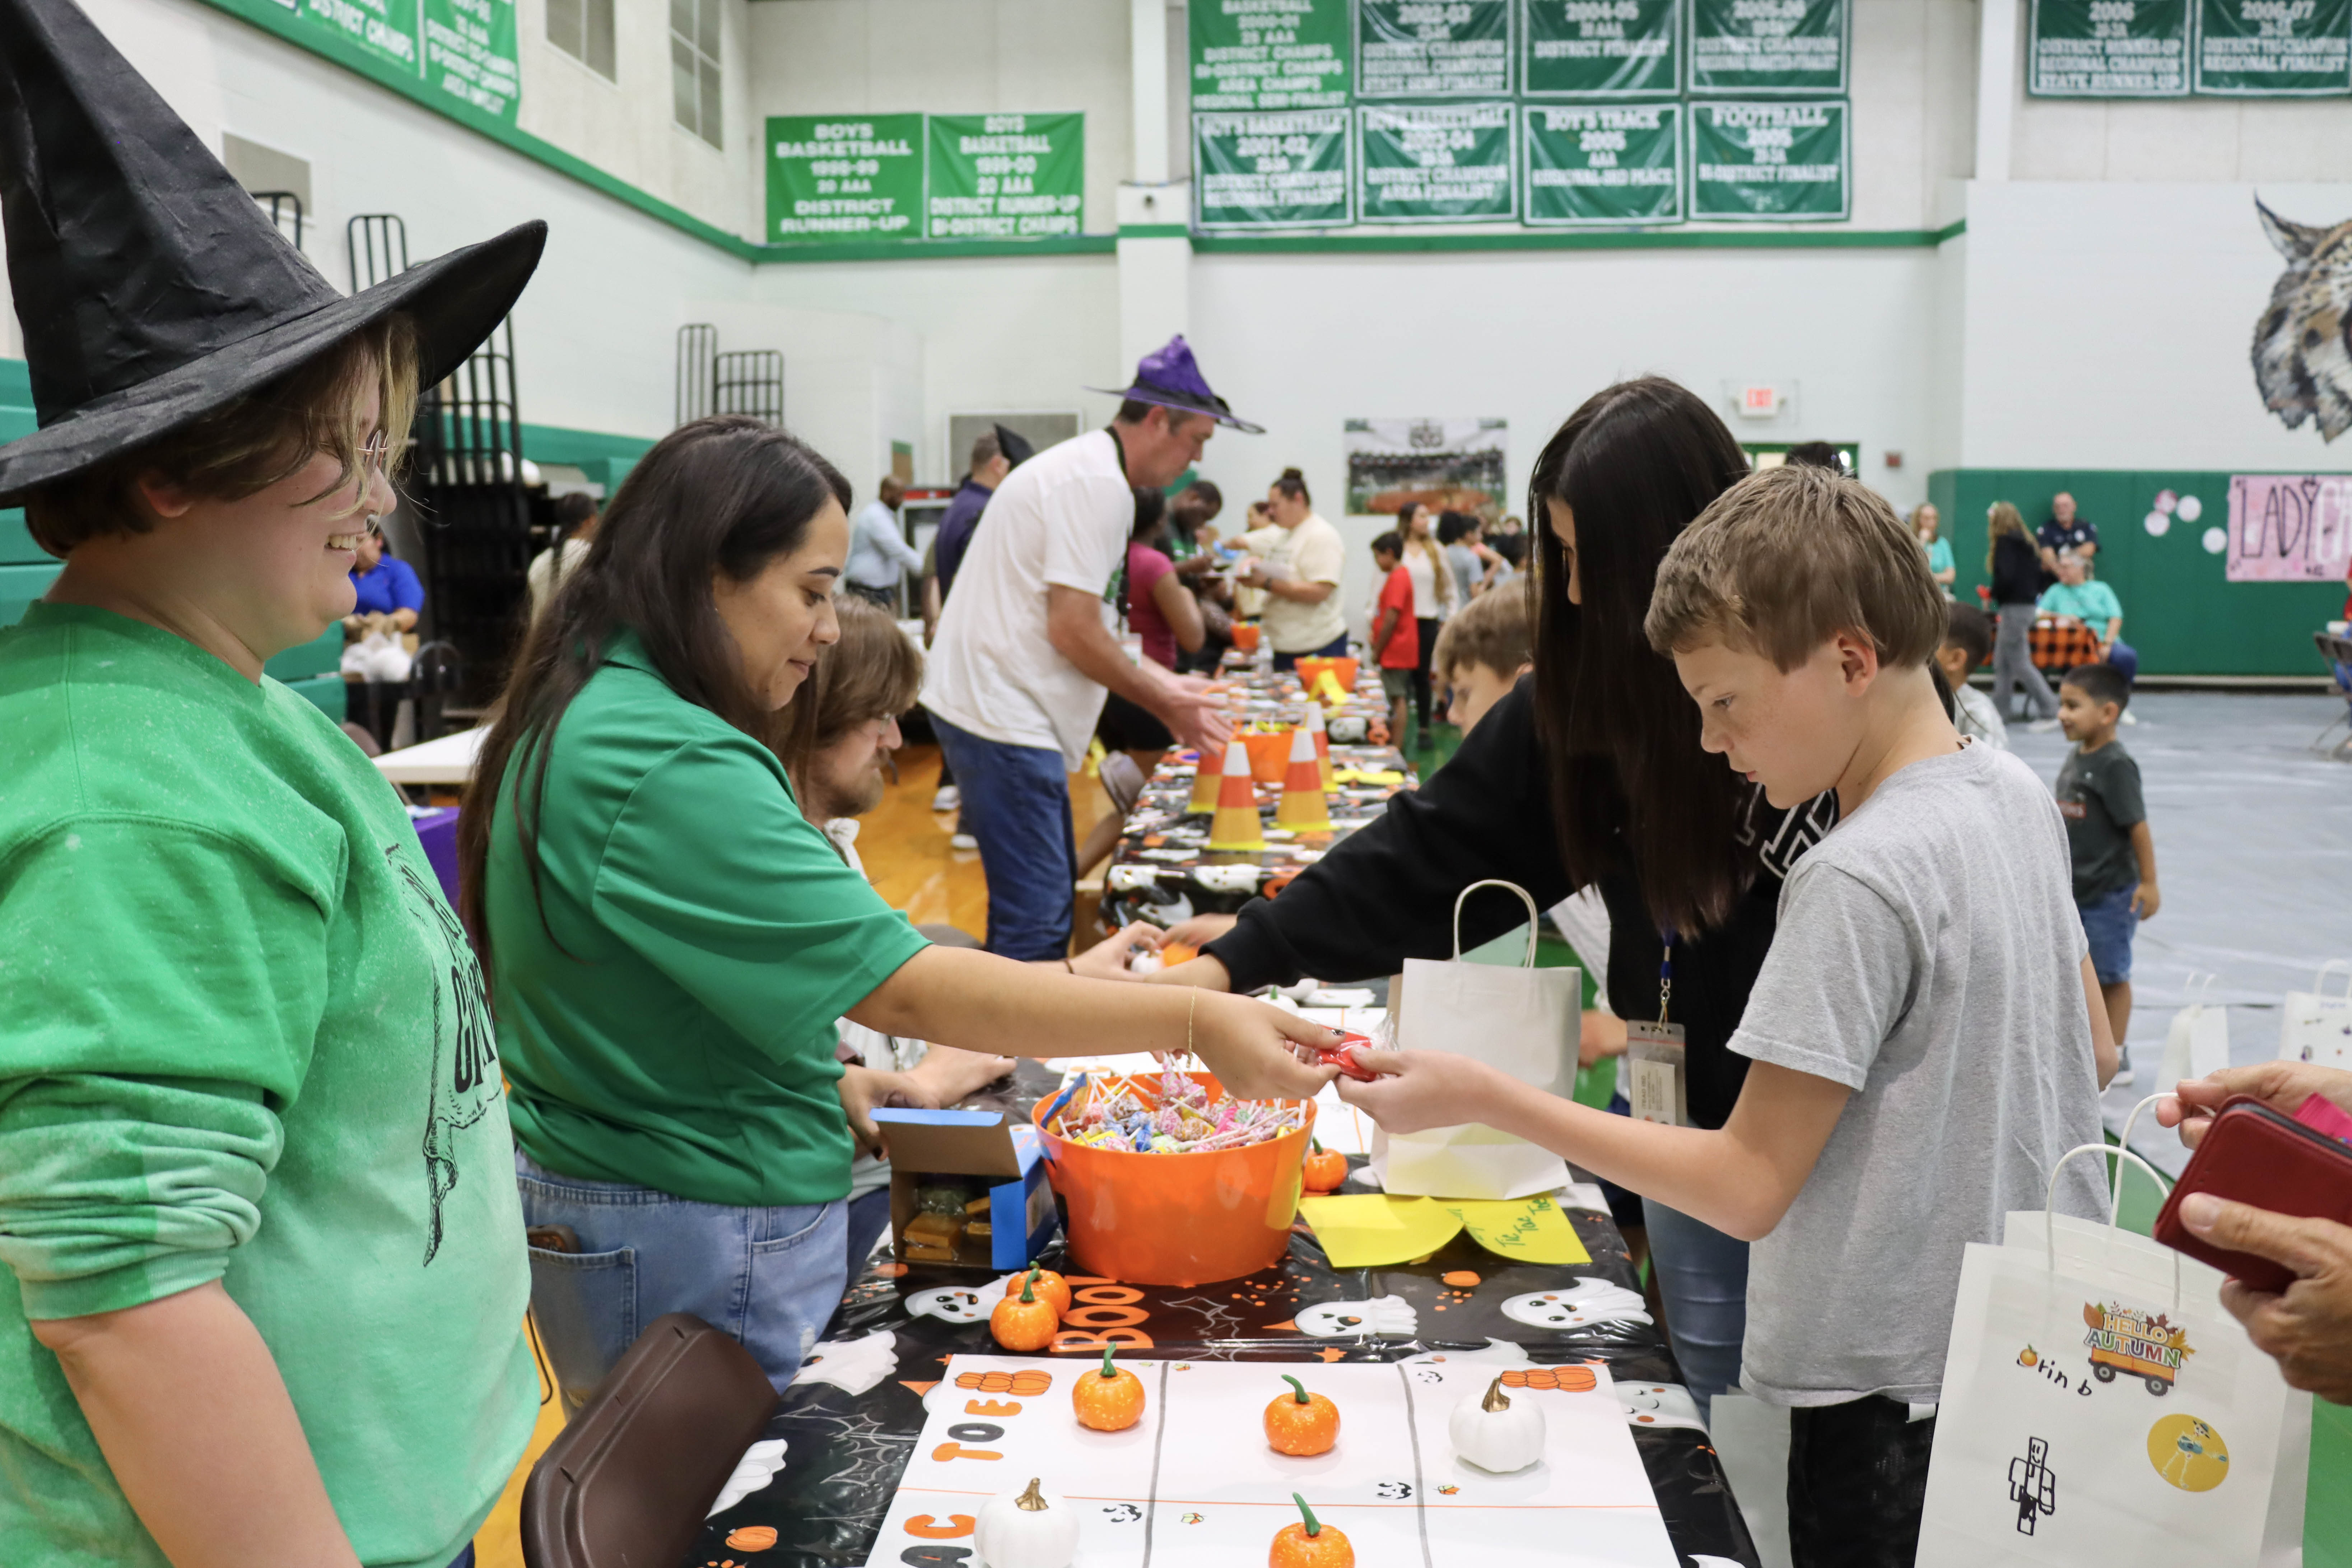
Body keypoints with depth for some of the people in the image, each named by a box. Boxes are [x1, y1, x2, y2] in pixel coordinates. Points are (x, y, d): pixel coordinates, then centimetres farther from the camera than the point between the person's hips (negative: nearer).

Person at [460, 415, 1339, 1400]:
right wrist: (1193, 1022, -26)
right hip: (694, 1241, -10)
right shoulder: (672, 772, -26)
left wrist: (818, 1074, 11)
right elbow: (906, 989, -29)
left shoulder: (588, 714, 7)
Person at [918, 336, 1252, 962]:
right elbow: (1072, 631, -20)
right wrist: (1164, 703, -7)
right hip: (1001, 718, -11)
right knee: (1037, 915, -10)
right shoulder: (1097, 483, -15)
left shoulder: (1084, 468, 17)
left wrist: (1163, 685, 16)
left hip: (990, 704, 11)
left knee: (1051, 896, 17)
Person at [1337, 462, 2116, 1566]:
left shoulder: (1857, 879, -26)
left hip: (1902, 1388, -8)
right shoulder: (2015, 793, 1)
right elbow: (2092, 1052, 12)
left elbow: (1750, 1186, -24)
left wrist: (1483, 1098, -23)